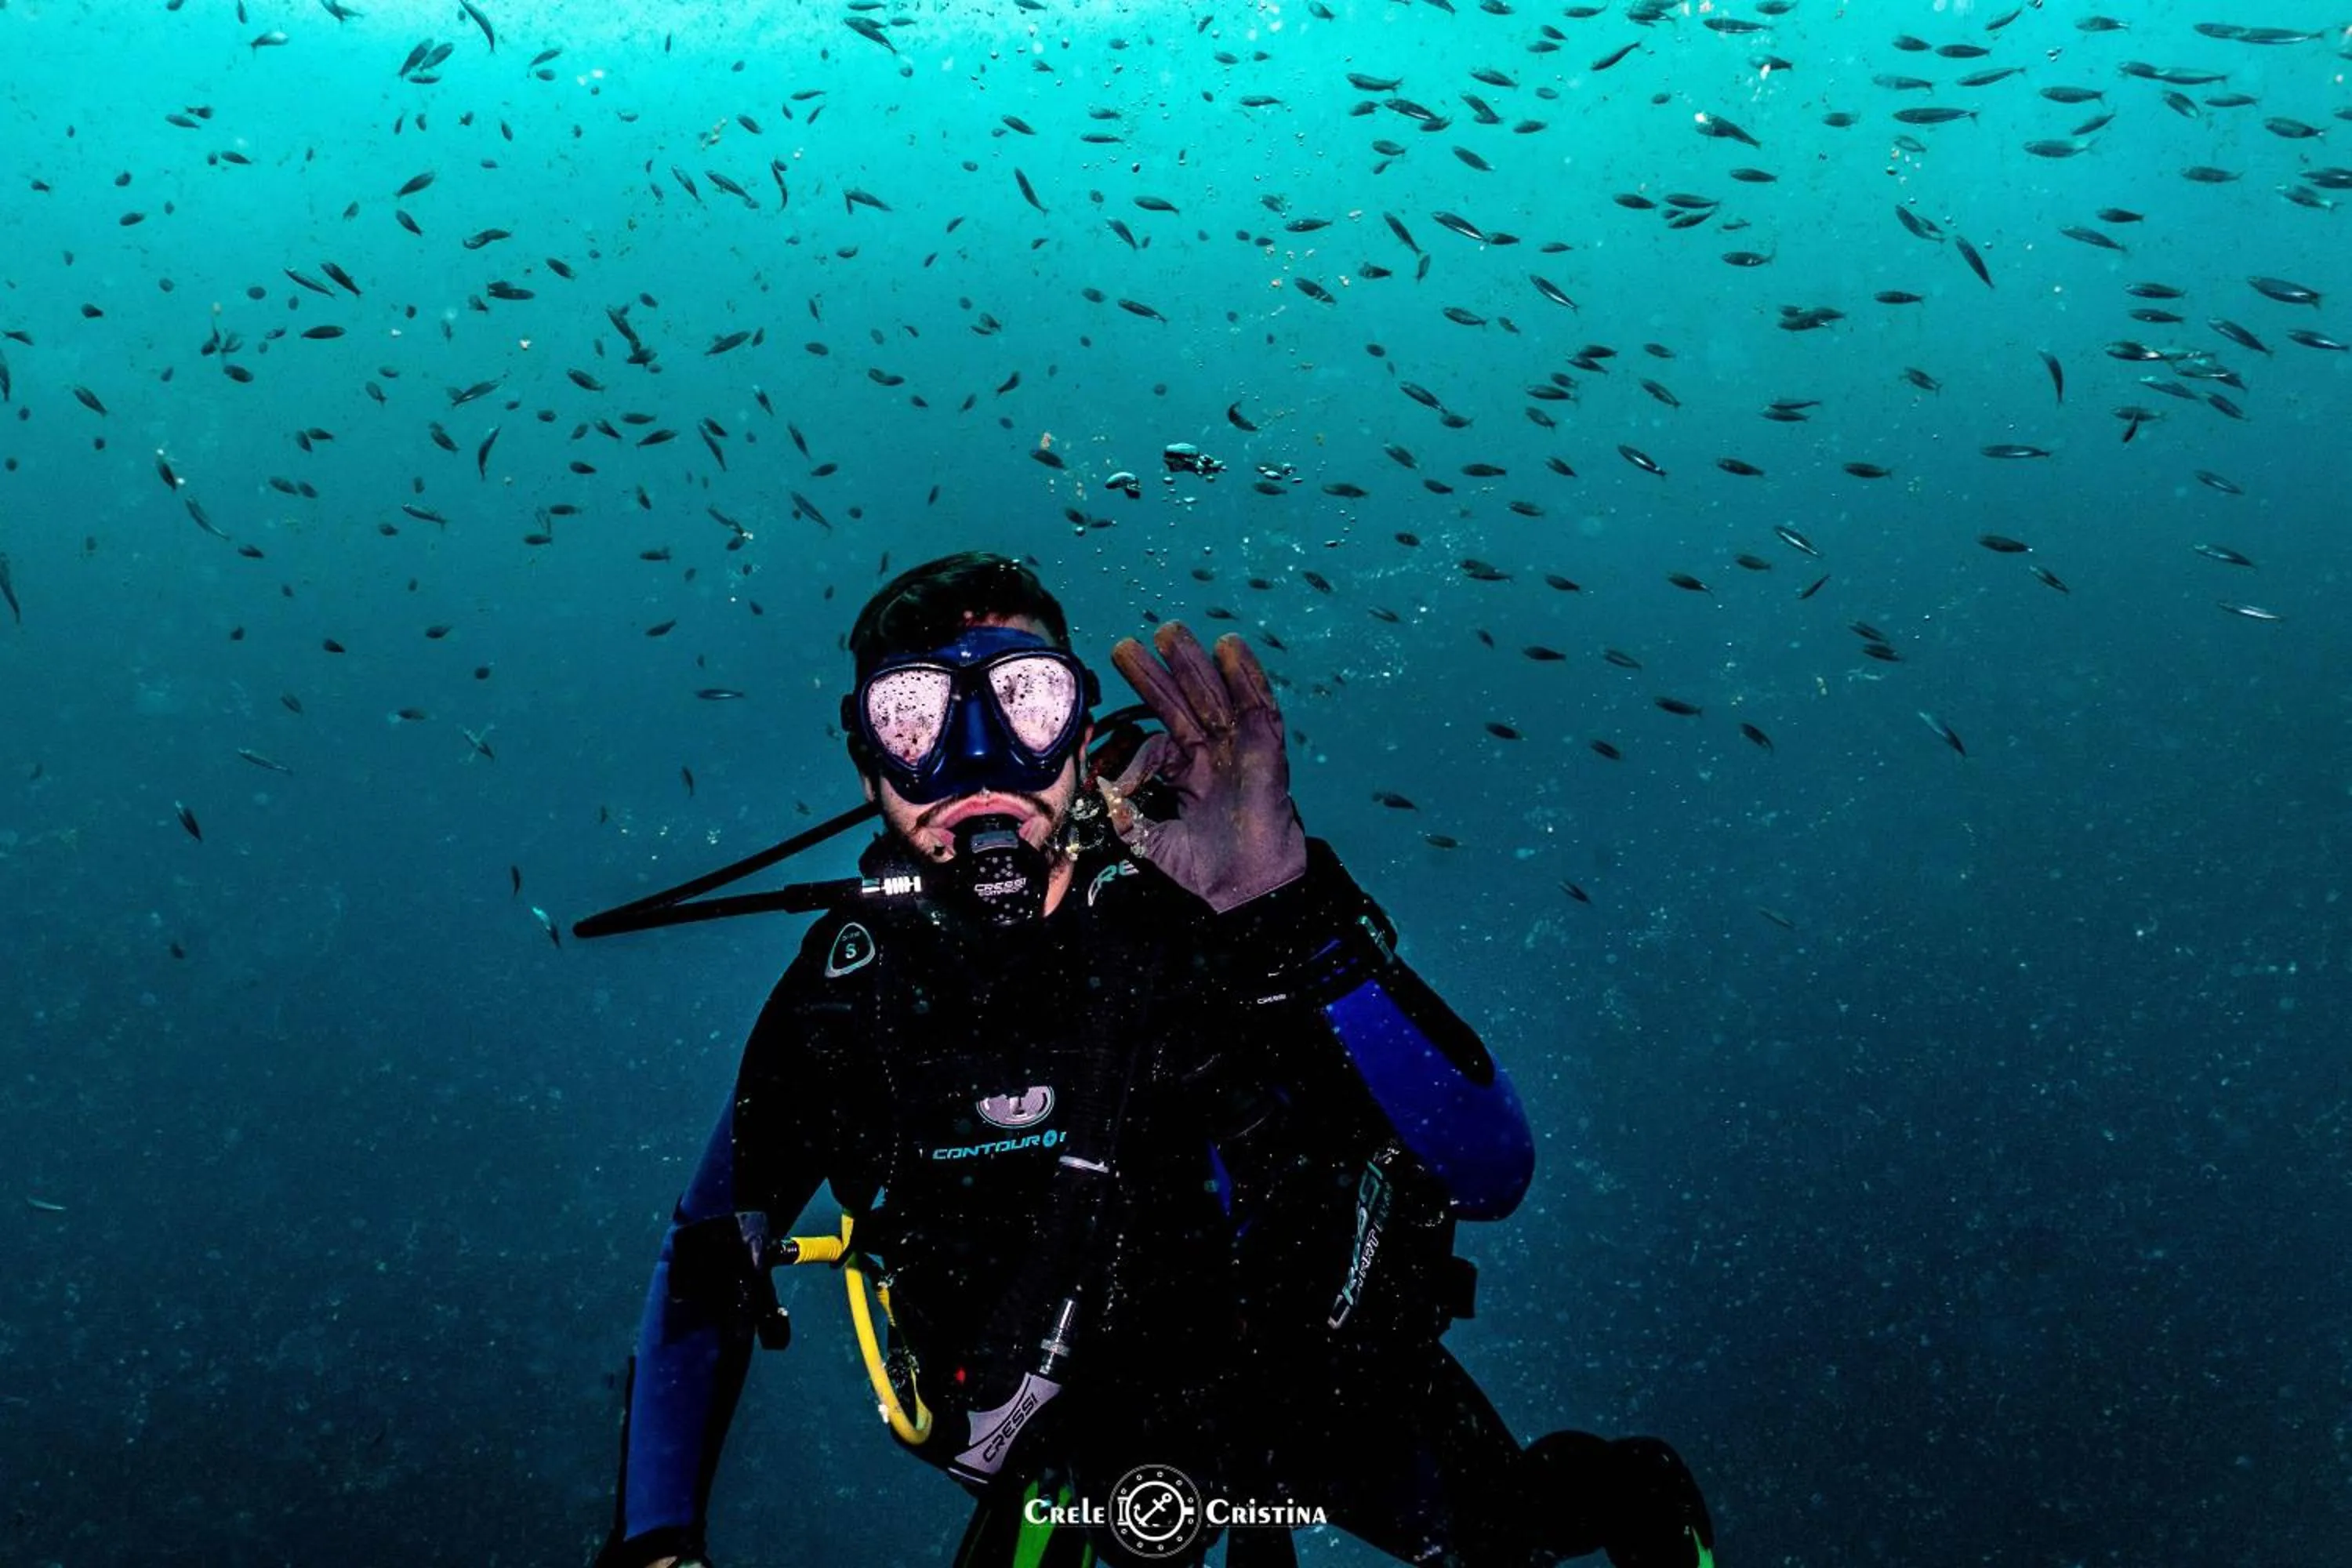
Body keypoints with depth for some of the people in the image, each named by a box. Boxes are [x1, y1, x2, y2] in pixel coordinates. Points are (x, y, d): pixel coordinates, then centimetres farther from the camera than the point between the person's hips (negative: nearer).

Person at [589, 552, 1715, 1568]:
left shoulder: (1207, 912, -26)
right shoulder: (842, 998, -18)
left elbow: (1490, 1176, -36)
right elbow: (706, 1269, -2)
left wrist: (1292, 916, -47)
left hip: (1333, 1391, -2)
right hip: (1092, 1456, 2)